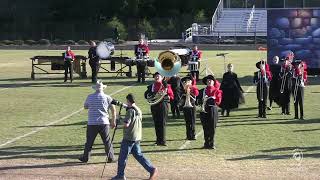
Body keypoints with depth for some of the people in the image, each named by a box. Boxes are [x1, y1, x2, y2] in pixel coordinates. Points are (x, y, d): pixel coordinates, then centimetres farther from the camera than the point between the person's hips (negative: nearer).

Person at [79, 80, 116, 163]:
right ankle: (111, 158, 9)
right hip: (104, 123, -1)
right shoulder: (107, 97, -2)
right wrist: (113, 121, 6)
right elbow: (113, 110, -2)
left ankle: (85, 157, 16)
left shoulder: (90, 97, 1)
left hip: (92, 123, 1)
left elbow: (85, 107, 17)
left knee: (89, 142, 9)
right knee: (107, 142, 6)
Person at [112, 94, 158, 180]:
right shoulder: (139, 110, 10)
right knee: (138, 155, 12)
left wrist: (122, 121, -2)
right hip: (137, 137, 8)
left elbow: (126, 124, -21)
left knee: (122, 156, 2)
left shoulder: (130, 111, -16)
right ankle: (152, 169, 2)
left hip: (129, 137, -8)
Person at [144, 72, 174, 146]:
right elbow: (146, 95, 7)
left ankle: (162, 141, -6)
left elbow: (171, 96, 3)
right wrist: (154, 94, -10)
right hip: (154, 106, 3)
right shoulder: (151, 86, 14)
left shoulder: (166, 85, 4)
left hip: (163, 106, -3)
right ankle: (158, 140, 15)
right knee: (156, 123, 6)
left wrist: (164, 96, -15)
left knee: (162, 123, -7)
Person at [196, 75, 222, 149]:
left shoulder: (216, 91, 5)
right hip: (204, 110, 2)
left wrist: (209, 98, -14)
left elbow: (218, 101, -5)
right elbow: (198, 101, 9)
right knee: (205, 128, 3)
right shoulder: (202, 91, 11)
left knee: (212, 127, -1)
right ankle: (206, 143, 12)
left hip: (213, 110, -2)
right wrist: (202, 100, -13)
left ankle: (212, 144, 6)